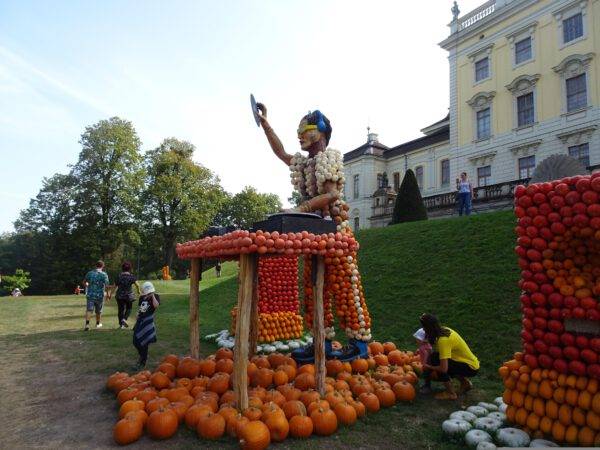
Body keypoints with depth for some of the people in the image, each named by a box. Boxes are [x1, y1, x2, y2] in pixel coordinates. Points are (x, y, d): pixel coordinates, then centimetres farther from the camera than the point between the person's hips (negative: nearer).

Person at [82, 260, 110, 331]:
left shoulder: (90, 273, 3)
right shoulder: (104, 274, -7)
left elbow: (84, 282, 17)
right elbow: (106, 286, -12)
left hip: (90, 295, 1)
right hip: (100, 295, -1)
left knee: (89, 310, -4)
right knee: (98, 311, 15)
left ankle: (87, 324, -24)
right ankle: (98, 323, 33)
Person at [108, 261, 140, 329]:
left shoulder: (119, 276, 0)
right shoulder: (132, 276, -6)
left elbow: (115, 286, 2)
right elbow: (137, 285, -15)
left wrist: (110, 294, 13)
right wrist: (138, 291, 3)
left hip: (120, 296, 2)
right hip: (129, 295, -2)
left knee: (121, 309, 11)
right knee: (128, 309, 15)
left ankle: (121, 324, 14)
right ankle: (124, 319, -9)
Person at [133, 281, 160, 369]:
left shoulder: (156, 297, -5)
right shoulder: (142, 298, 9)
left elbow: (156, 305, -25)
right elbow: (139, 309, 18)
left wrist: (152, 295, -18)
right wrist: (136, 320, 18)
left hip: (148, 322, -6)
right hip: (140, 320, 6)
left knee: (143, 342, -2)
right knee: (135, 341, 10)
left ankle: (142, 363, 13)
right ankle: (143, 356, 35)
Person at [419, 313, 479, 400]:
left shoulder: (443, 340, -28)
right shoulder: (444, 330, -3)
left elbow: (443, 368, -30)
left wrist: (429, 367, -14)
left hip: (471, 368, -9)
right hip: (471, 362, 9)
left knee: (436, 360, -21)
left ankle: (451, 393, -3)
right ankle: (465, 382, 22)